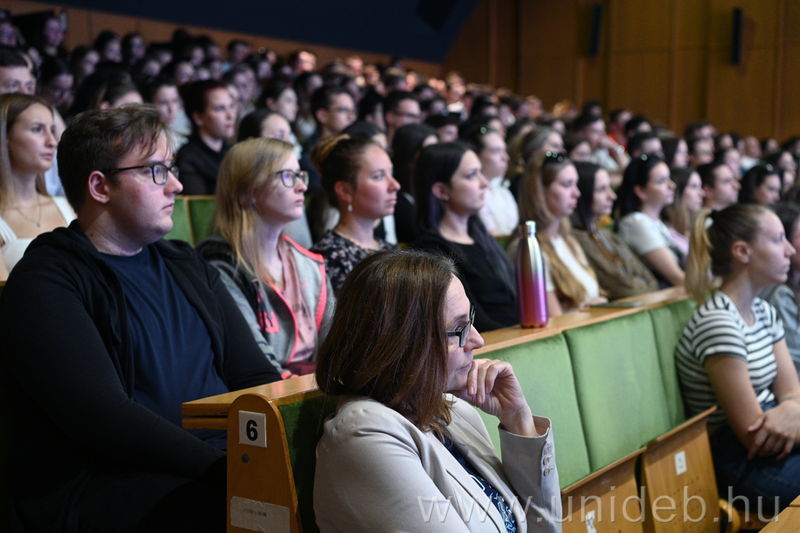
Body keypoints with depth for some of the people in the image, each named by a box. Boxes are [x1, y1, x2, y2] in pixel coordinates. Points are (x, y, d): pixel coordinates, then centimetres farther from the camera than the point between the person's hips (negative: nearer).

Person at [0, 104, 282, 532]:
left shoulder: (188, 267, 19)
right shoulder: (43, 284, -4)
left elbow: (255, 376, 15)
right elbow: (104, 417, -16)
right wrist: (223, 466, -22)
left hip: (221, 460, 7)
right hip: (99, 481, -6)